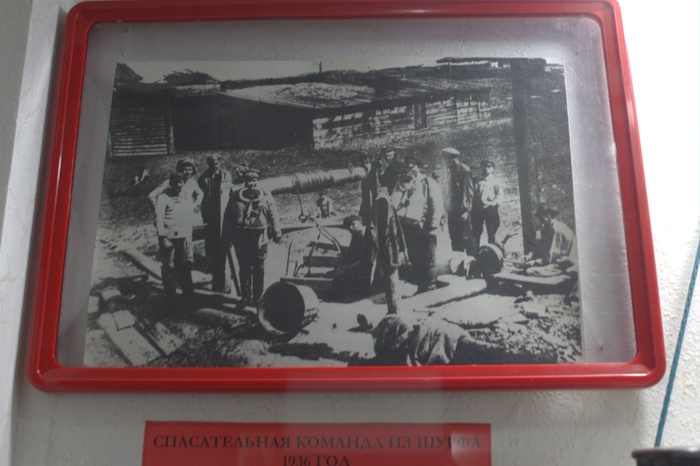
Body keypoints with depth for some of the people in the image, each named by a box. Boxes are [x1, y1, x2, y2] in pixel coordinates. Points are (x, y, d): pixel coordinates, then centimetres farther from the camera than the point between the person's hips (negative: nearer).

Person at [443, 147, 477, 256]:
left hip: (462, 211, -7)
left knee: (467, 237, -4)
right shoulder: (450, 170, 12)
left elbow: (469, 191, -10)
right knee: (455, 239, 11)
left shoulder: (464, 170, -8)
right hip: (452, 211, 7)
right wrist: (448, 209, 9)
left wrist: (466, 210, -15)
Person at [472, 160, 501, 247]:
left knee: (491, 233, -1)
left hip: (490, 209, -3)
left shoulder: (496, 181, 8)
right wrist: (473, 206, 1)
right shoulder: (478, 181, 16)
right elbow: (473, 195, 14)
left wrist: (492, 203, -17)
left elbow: (499, 196, -1)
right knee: (476, 232, 3)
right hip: (478, 209, 3)